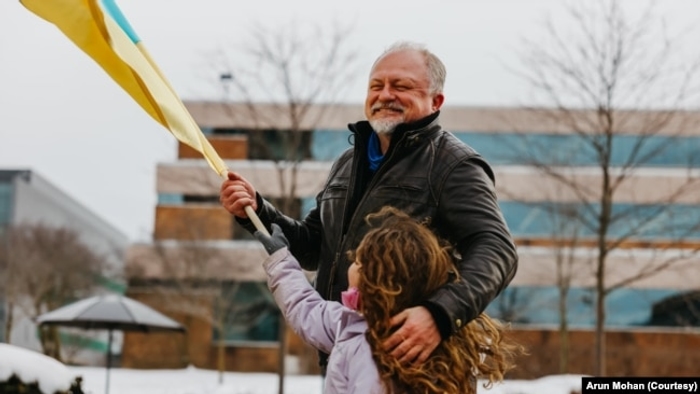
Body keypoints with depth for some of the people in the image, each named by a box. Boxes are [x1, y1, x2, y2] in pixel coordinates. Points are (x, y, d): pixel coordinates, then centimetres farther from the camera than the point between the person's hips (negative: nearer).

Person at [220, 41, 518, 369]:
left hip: (412, 359, -7)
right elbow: (314, 249, 21)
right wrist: (257, 213, 4)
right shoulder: (347, 163, 14)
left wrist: (441, 314, -37)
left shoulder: (453, 165, -8)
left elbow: (496, 250, -21)